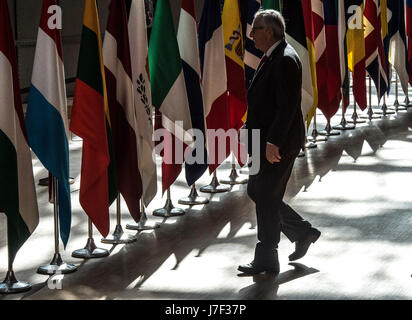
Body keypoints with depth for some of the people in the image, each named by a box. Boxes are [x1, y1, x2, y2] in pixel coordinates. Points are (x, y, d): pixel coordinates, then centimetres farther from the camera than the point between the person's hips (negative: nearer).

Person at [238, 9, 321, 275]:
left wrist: (273, 142, -25)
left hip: (279, 143, -10)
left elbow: (287, 106, -23)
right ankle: (303, 232, 26)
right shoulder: (272, 58, 13)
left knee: (267, 198, -2)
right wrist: (250, 129, 18)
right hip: (267, 140, 10)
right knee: (256, 192, 16)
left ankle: (266, 260, 9)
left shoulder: (286, 60, -19)